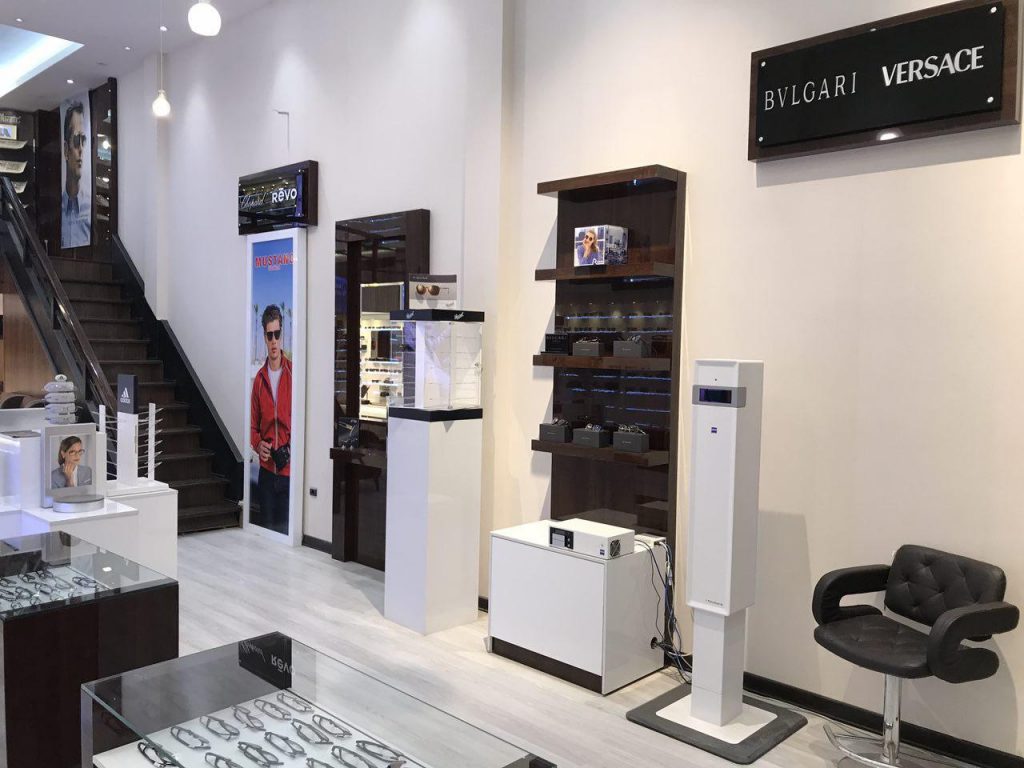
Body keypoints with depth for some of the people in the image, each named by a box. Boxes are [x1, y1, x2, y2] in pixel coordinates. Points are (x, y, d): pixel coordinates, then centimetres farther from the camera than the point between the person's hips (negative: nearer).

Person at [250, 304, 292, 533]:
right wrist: (258, 444, -5)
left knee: (285, 529, 2)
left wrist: (291, 448, -13)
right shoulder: (259, 378, 7)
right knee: (266, 527, 11)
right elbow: (253, 424, 13)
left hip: (289, 470, -4)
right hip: (266, 469, 4)